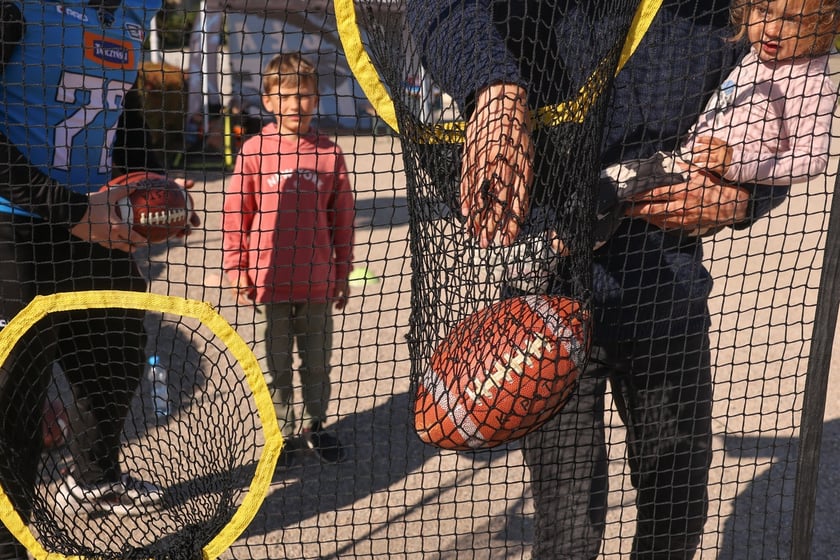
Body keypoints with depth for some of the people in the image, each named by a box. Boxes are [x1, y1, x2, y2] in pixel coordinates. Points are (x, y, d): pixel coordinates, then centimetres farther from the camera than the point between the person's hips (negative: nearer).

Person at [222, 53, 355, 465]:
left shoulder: (329, 153, -1)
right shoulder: (255, 150, -4)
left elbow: (342, 218, 5)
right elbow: (236, 214, 0)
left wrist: (343, 273, 7)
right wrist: (236, 269, -1)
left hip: (317, 282, 1)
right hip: (270, 280, -1)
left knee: (317, 362, 15)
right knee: (276, 364, 12)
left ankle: (316, 425, 33)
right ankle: (281, 431, 29)